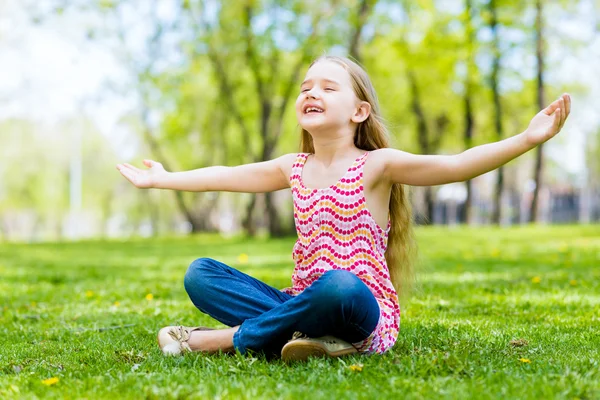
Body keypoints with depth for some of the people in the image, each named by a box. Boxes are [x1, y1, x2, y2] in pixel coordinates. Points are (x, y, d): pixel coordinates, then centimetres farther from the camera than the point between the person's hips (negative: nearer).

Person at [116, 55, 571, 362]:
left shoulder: (376, 166, -5)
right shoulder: (294, 168, 12)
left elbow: (457, 165, -17)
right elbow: (224, 176, 24)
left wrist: (527, 138, -30)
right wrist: (162, 179, 34)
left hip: (367, 310, -5)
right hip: (303, 302, 6)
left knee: (338, 286, -42)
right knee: (200, 274, -8)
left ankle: (230, 338, -20)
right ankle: (313, 335, -25)